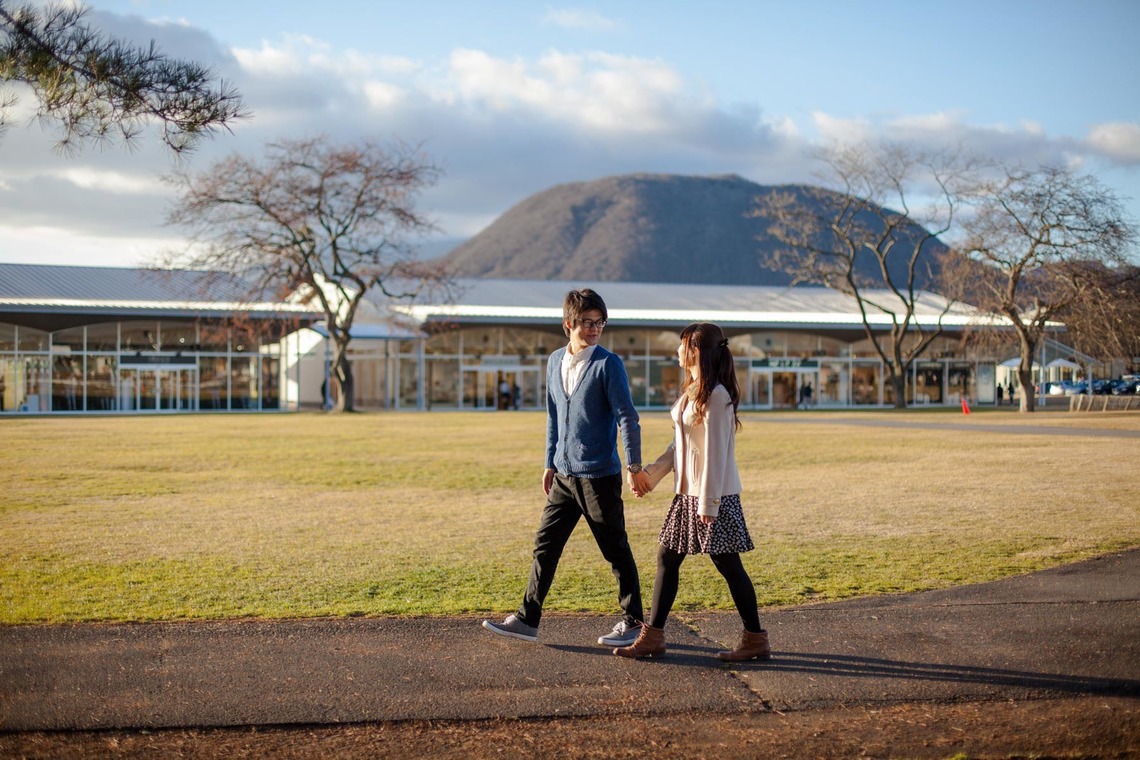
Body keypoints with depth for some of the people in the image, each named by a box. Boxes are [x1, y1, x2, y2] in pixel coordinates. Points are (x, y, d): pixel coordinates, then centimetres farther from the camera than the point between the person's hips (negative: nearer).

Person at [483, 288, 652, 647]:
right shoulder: (555, 361, 9)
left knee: (616, 550, 4)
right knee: (545, 544, 9)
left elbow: (627, 416, -12)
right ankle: (528, 618, 17)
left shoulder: (608, 364, -10)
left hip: (599, 476, -6)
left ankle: (632, 621, 17)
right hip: (564, 475, 6)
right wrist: (550, 463, 17)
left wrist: (634, 466, -16)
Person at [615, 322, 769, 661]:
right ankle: (652, 637, 15)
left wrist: (708, 503, -19)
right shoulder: (691, 391, 12)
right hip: (687, 492, 10)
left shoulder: (716, 396, -17)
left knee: (728, 564, 0)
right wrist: (651, 475, 15)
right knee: (666, 557, 9)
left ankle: (755, 639, 12)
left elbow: (715, 452, -19)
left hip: (714, 495, -10)